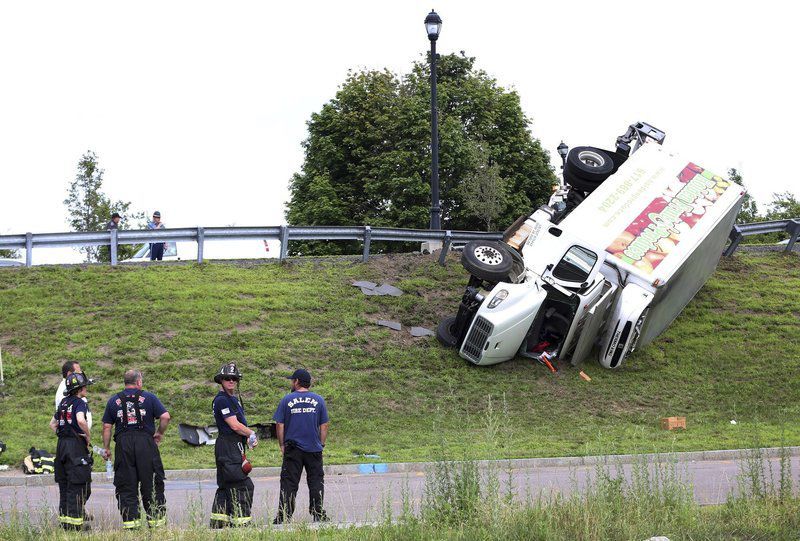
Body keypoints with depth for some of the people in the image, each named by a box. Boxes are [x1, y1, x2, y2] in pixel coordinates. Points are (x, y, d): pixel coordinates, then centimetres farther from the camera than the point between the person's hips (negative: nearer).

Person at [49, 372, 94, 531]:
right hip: (76, 446, -8)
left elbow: (53, 424, 21)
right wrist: (88, 437, -14)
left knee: (64, 484, 13)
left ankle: (64, 518, 17)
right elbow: (81, 421, -28)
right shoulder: (79, 402, -10)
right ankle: (74, 521, -6)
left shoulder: (63, 402, 14)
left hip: (62, 445, 8)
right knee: (78, 485, -4)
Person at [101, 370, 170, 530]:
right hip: (145, 442, -1)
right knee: (150, 482, 5)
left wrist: (107, 448, 15)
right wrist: (160, 433, 11)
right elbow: (165, 416, -5)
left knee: (126, 485, 4)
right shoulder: (148, 397, 4)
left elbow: (107, 427, 8)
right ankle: (156, 518, 6)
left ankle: (130, 520, 0)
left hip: (123, 443, 1)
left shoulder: (114, 400, 10)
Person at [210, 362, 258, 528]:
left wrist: (249, 438, 6)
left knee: (225, 486, 13)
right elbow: (235, 425, -17)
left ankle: (218, 522, 17)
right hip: (228, 446, -11)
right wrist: (252, 434, -3)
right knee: (242, 486, -13)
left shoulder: (233, 399, 19)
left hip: (235, 447, 11)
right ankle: (240, 521, -12)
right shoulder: (221, 400, -13)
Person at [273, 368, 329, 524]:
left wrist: (282, 445, 6)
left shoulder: (287, 400, -1)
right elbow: (324, 425, 5)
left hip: (292, 449, -1)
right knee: (316, 481, 8)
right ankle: (318, 514, 6)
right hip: (314, 449, 1)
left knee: (288, 483, 0)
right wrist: (321, 443, 13)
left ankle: (284, 516, -2)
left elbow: (279, 425, -1)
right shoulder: (318, 400, 3)